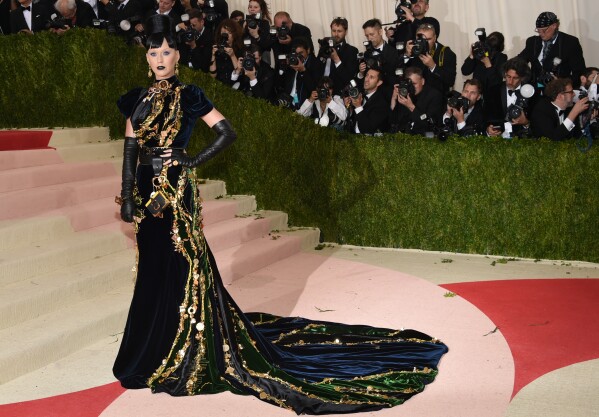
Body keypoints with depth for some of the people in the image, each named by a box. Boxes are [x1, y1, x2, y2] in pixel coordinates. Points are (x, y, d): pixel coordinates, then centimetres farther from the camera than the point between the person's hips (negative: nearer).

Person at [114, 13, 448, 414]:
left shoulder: (188, 95, -4)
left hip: (176, 191, -6)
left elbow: (228, 132, -9)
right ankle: (156, 347, 26)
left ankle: (183, 354, 8)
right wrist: (128, 196, 2)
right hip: (148, 191, 6)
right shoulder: (138, 99, 11)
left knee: (179, 268, -2)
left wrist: (193, 161, -11)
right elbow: (130, 150, 9)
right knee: (153, 270, 12)